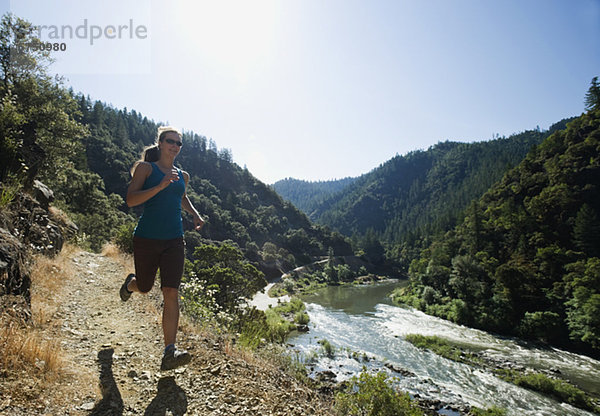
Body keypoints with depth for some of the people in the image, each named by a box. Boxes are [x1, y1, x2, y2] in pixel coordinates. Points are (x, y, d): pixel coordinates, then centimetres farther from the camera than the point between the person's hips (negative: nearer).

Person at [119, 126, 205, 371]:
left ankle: (169, 353, -6)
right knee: (144, 288, 15)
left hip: (174, 241, 3)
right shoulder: (145, 168, 0)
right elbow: (131, 200, -12)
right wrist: (161, 185, -23)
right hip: (146, 238, -2)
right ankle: (130, 283, 54)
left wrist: (195, 214, 16)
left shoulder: (182, 176, 14)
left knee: (171, 293, -7)